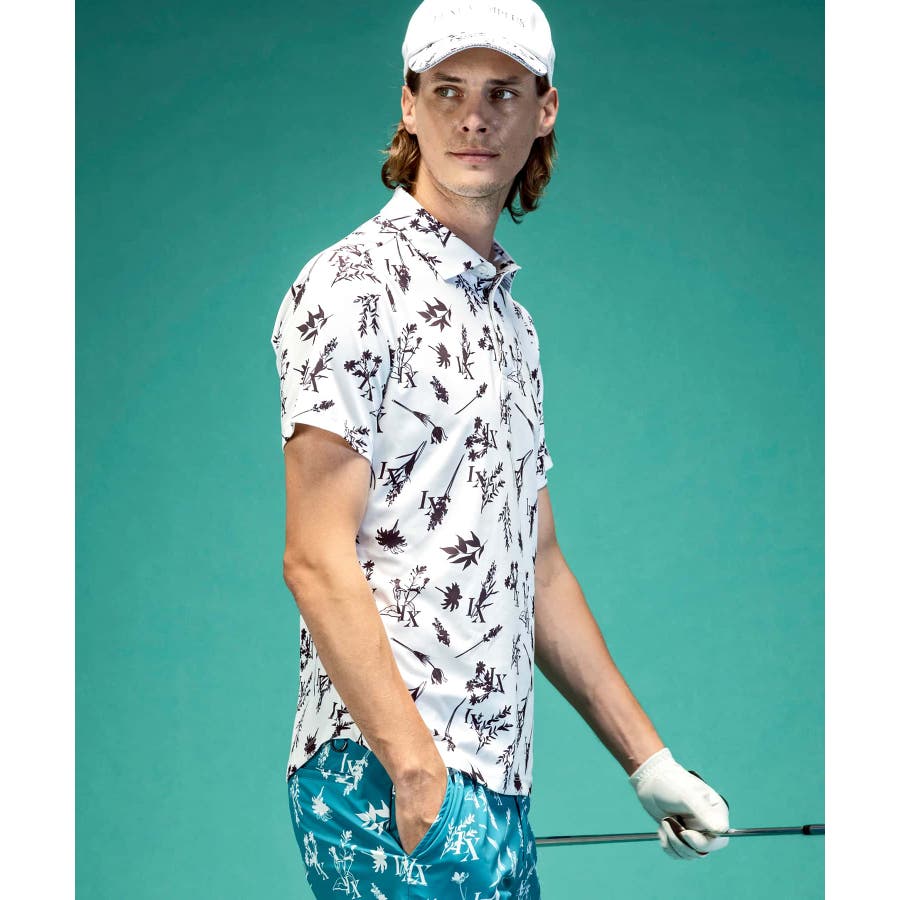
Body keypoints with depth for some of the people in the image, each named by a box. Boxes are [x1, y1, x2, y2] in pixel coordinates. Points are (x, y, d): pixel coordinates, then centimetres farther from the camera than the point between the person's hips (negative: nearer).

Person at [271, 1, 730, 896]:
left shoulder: (511, 317, 19)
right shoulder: (351, 287, -8)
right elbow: (318, 561, -14)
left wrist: (648, 761, 18)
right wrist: (419, 774, -20)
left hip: (498, 787, 8)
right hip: (388, 784, -8)